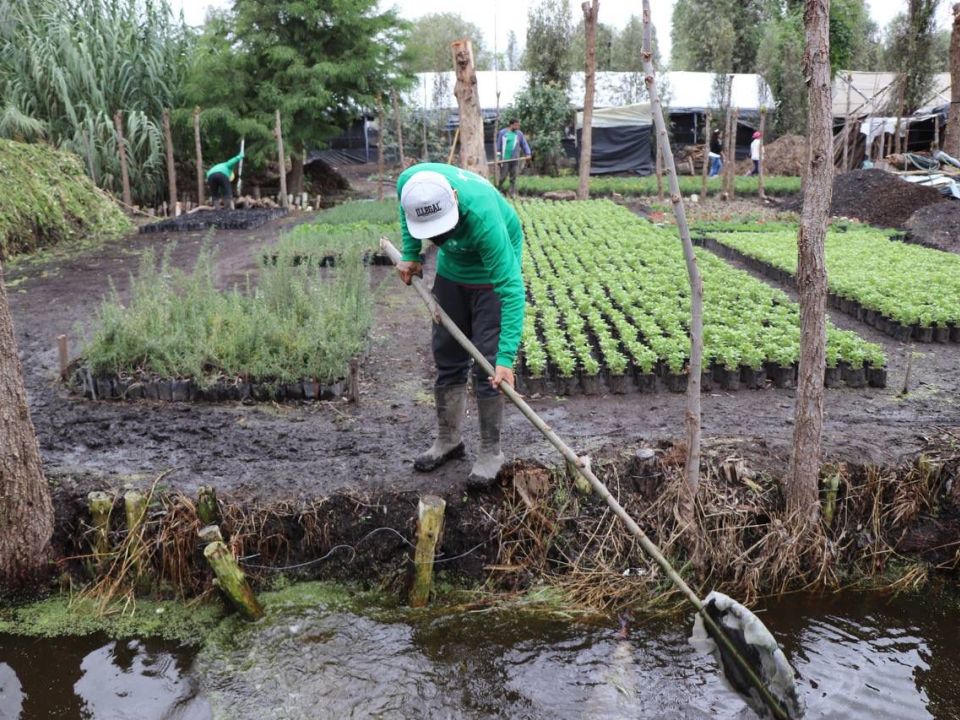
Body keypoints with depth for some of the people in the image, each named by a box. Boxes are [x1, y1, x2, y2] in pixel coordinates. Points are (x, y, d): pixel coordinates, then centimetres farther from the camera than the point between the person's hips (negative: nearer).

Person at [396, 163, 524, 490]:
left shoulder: (483, 216, -42)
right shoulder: (411, 183, -28)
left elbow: (511, 288, -40)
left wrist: (506, 358, -44)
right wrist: (410, 254, -1)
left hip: (492, 271, -5)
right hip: (451, 269, 5)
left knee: (487, 363, -7)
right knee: (447, 357, 10)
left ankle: (490, 451, 7)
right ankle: (448, 439, 25)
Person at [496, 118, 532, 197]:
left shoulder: (519, 134, 10)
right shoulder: (503, 132, 3)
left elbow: (524, 144, 8)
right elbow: (498, 144, 4)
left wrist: (527, 153, -5)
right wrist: (498, 155, -1)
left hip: (515, 159, 2)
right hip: (504, 159, -2)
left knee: (513, 177, 2)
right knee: (503, 176, -2)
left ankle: (513, 193, 6)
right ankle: (500, 189, 18)